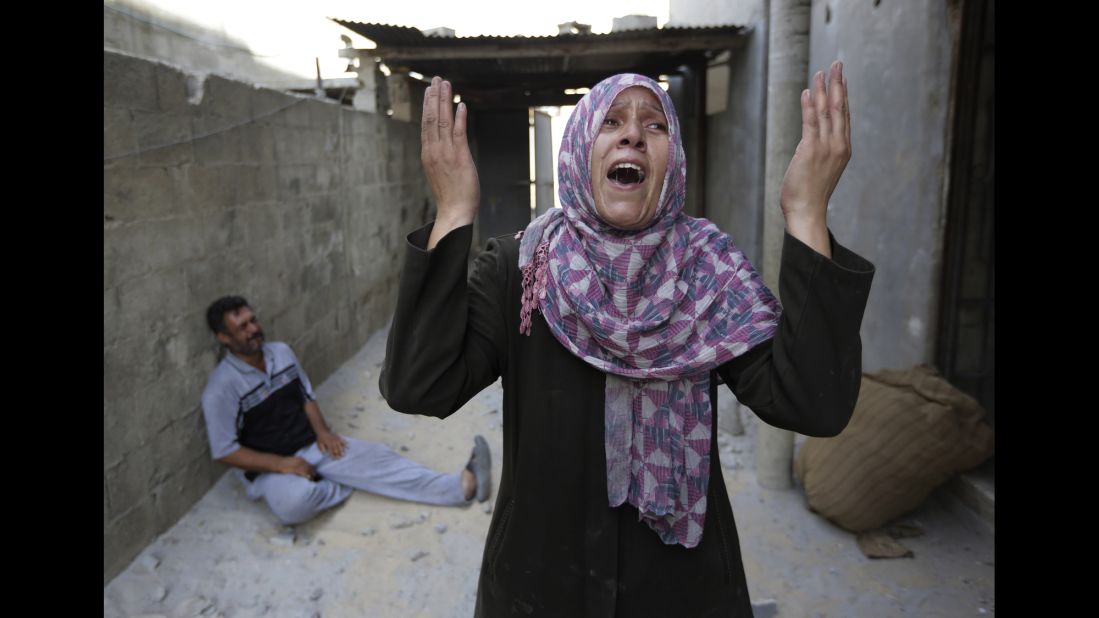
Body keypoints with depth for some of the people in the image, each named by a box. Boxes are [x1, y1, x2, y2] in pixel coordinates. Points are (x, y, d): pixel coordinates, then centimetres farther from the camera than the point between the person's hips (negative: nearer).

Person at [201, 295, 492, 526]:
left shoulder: (281, 352, 1)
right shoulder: (222, 388, -18)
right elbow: (225, 451, -16)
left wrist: (322, 431, -6)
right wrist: (281, 464, -23)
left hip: (312, 444, 5)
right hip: (268, 468, -5)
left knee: (375, 458, -15)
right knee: (294, 503, -38)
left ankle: (463, 485, -22)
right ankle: (344, 484, -5)